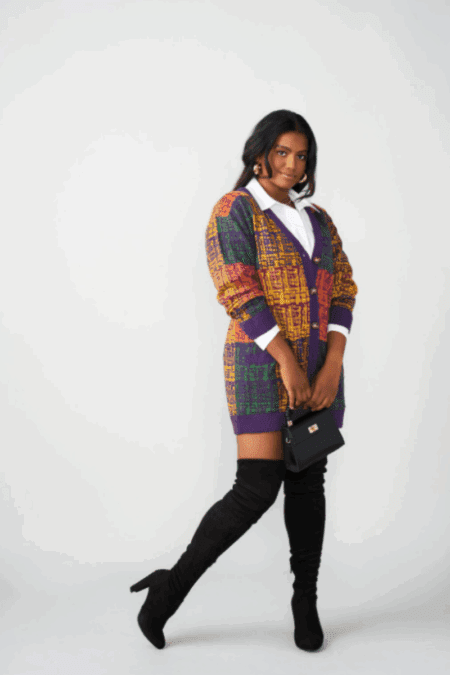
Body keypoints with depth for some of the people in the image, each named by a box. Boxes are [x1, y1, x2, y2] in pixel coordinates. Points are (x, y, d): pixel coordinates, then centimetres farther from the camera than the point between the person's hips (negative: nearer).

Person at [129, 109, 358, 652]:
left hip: (318, 368, 6)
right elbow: (239, 293, -15)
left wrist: (333, 365, -8)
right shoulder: (235, 210, -4)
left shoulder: (316, 218, 15)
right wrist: (288, 362, -20)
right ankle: (172, 586, 3)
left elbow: (342, 290, 7)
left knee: (308, 481, 9)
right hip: (262, 363, -6)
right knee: (256, 490, -12)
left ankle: (305, 601, 21)